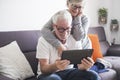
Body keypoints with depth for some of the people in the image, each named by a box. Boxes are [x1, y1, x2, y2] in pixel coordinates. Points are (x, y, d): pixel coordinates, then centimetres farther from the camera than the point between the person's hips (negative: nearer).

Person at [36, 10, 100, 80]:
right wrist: (55, 66, -43)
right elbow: (43, 69, -19)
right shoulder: (44, 40, -14)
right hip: (49, 73, -3)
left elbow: (80, 65, -9)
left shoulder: (75, 39, -3)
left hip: (68, 72, 4)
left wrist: (84, 66, -35)